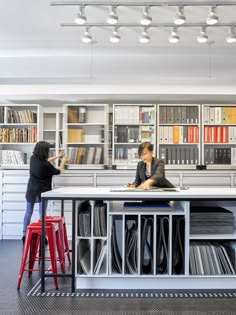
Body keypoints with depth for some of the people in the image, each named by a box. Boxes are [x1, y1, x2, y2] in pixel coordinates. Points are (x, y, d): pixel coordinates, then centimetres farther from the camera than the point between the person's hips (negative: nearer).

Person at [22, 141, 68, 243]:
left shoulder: (33, 158, -7)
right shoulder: (46, 165, -24)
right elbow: (58, 171, -4)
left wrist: (57, 156, 21)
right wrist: (63, 162, 14)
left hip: (31, 190, 5)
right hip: (42, 192, -5)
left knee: (28, 212, 14)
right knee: (42, 214, 5)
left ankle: (25, 234, 19)